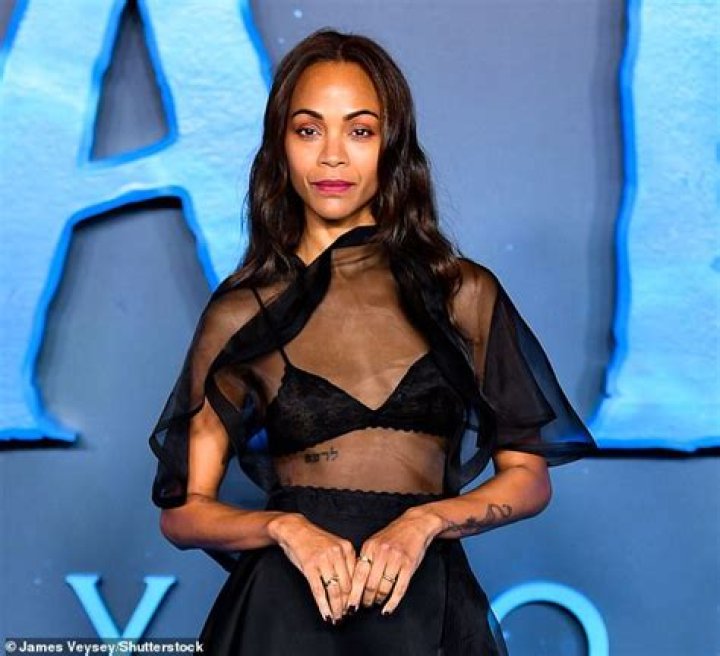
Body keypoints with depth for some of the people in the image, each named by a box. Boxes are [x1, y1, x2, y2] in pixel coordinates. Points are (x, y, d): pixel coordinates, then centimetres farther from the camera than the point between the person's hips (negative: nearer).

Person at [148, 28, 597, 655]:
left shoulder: (465, 293, 2)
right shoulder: (240, 314, 1)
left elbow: (528, 476, 3)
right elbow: (184, 510, 2)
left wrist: (425, 521, -14)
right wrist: (287, 528, -16)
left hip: (428, 605, 1)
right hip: (287, 605, -1)